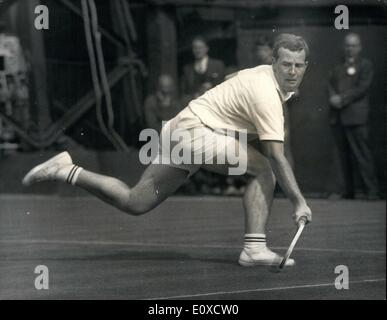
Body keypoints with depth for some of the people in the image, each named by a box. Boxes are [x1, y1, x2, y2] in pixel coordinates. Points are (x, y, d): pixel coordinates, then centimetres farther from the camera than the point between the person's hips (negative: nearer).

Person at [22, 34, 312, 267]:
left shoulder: (265, 74, 9)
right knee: (264, 169, -20)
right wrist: (299, 201, -25)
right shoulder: (267, 95, -21)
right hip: (193, 130, -10)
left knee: (133, 203, 10)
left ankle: (65, 169, 12)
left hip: (178, 130, 10)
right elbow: (276, 156, -25)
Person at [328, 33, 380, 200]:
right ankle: (348, 191, 10)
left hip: (355, 116, -5)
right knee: (344, 155, 6)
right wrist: (333, 97, -7)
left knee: (362, 154, -10)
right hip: (337, 117, 5)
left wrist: (342, 99, -12)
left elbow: (362, 88, -6)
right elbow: (331, 84, 14)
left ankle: (372, 191, -9)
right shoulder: (338, 66, 21)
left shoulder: (366, 65, 5)